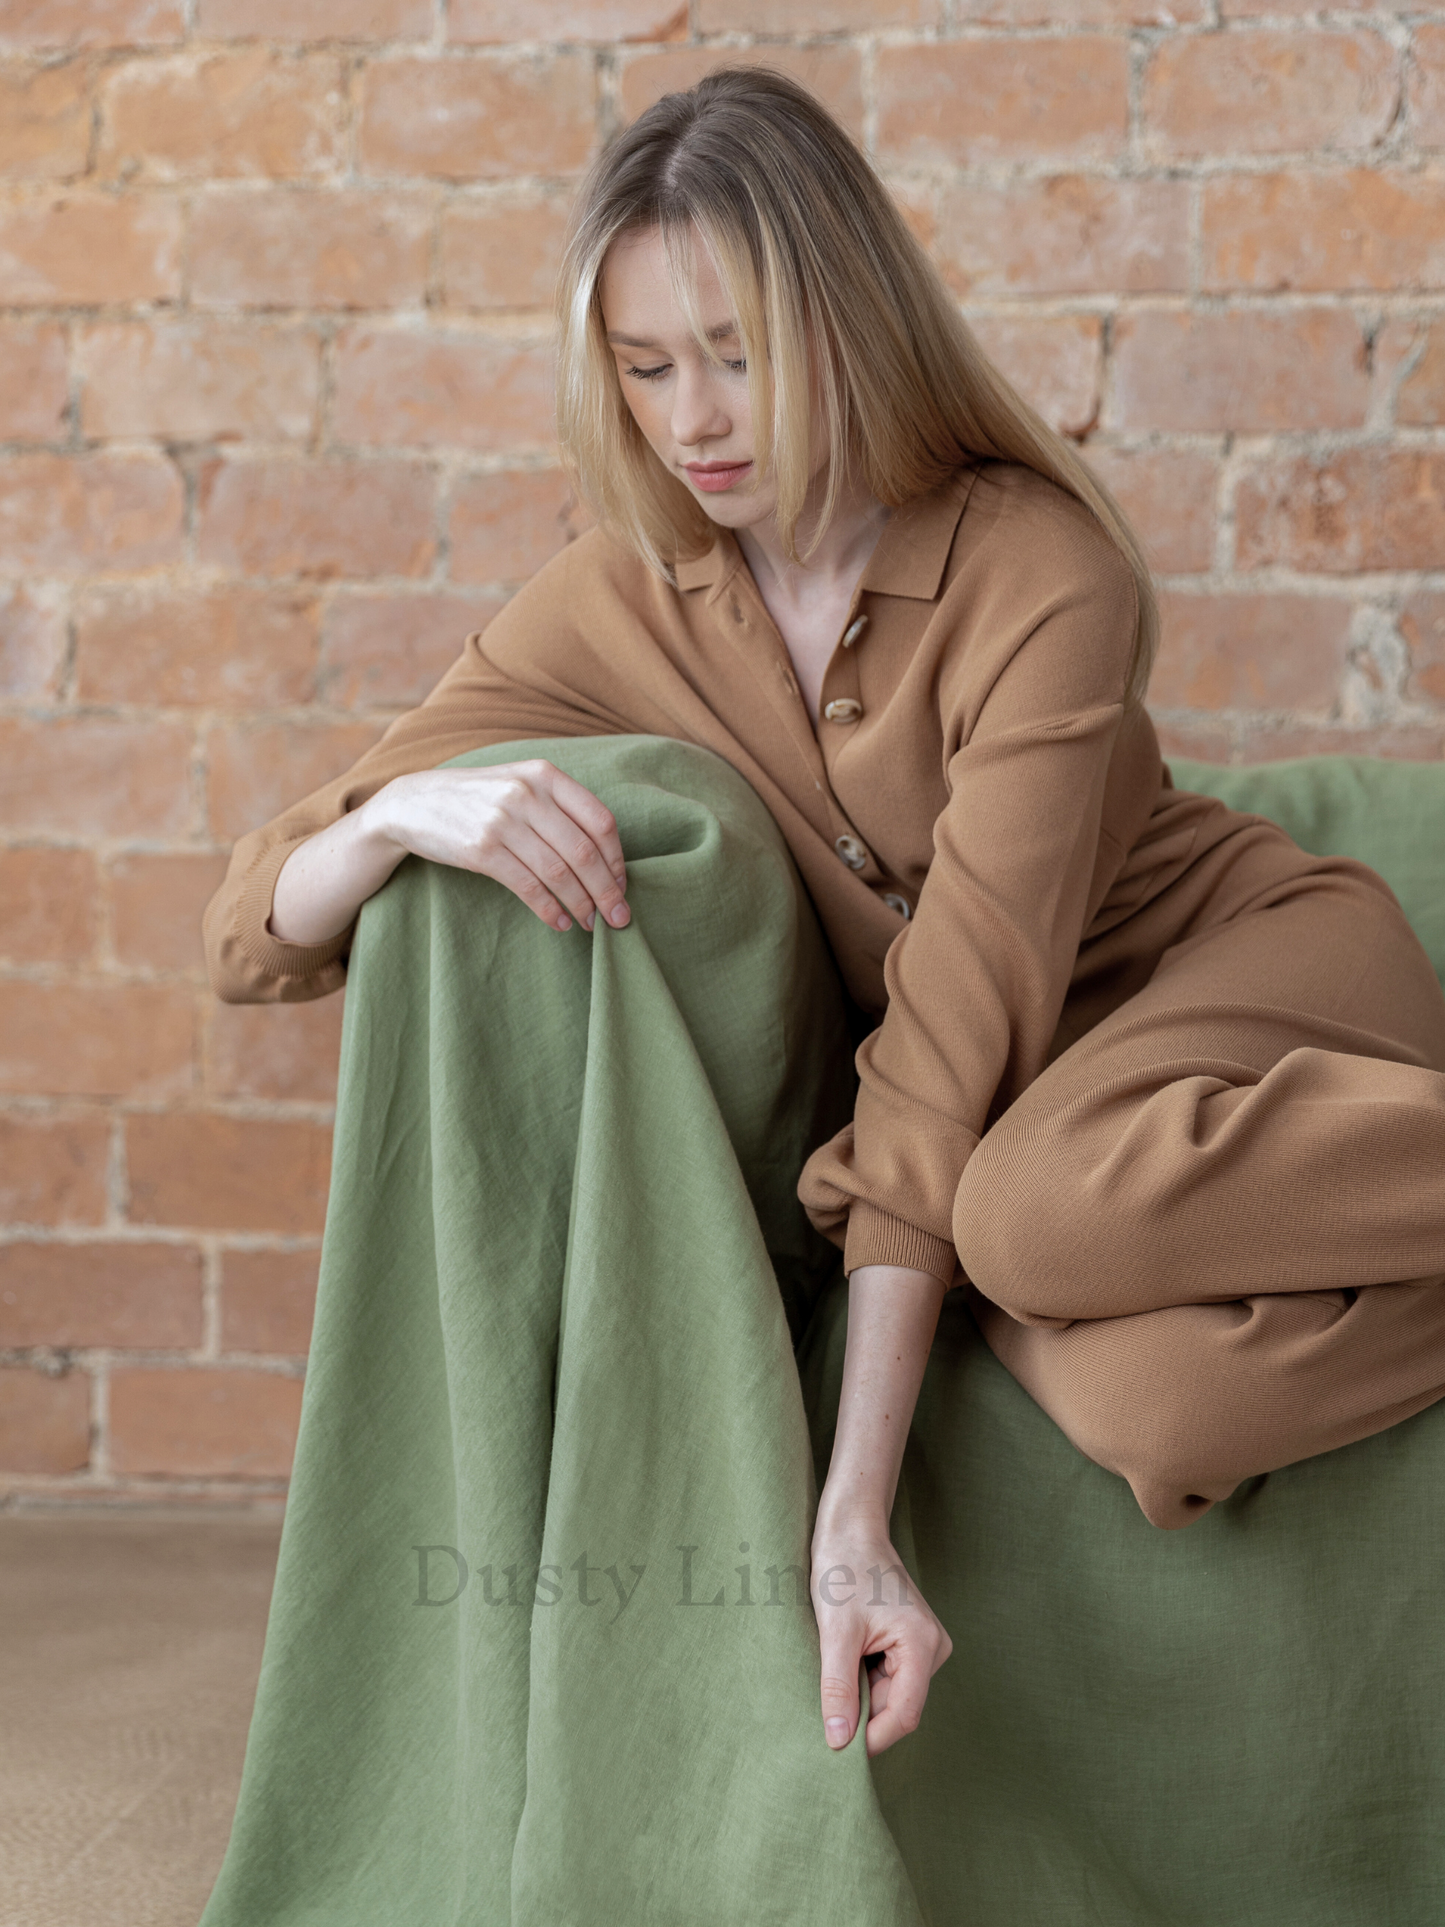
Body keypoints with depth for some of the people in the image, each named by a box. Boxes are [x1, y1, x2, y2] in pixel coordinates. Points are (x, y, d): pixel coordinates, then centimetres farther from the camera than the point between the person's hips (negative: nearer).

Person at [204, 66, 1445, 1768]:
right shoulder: (613, 617, -8)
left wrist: (852, 1516, -33)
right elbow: (255, 941, -7)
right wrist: (407, 811, -32)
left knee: (1052, 1208, -40)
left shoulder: (1041, 569, -21)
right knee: (1147, 1402, -35)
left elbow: (958, 1023, -28)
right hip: (1024, 1097, 3)